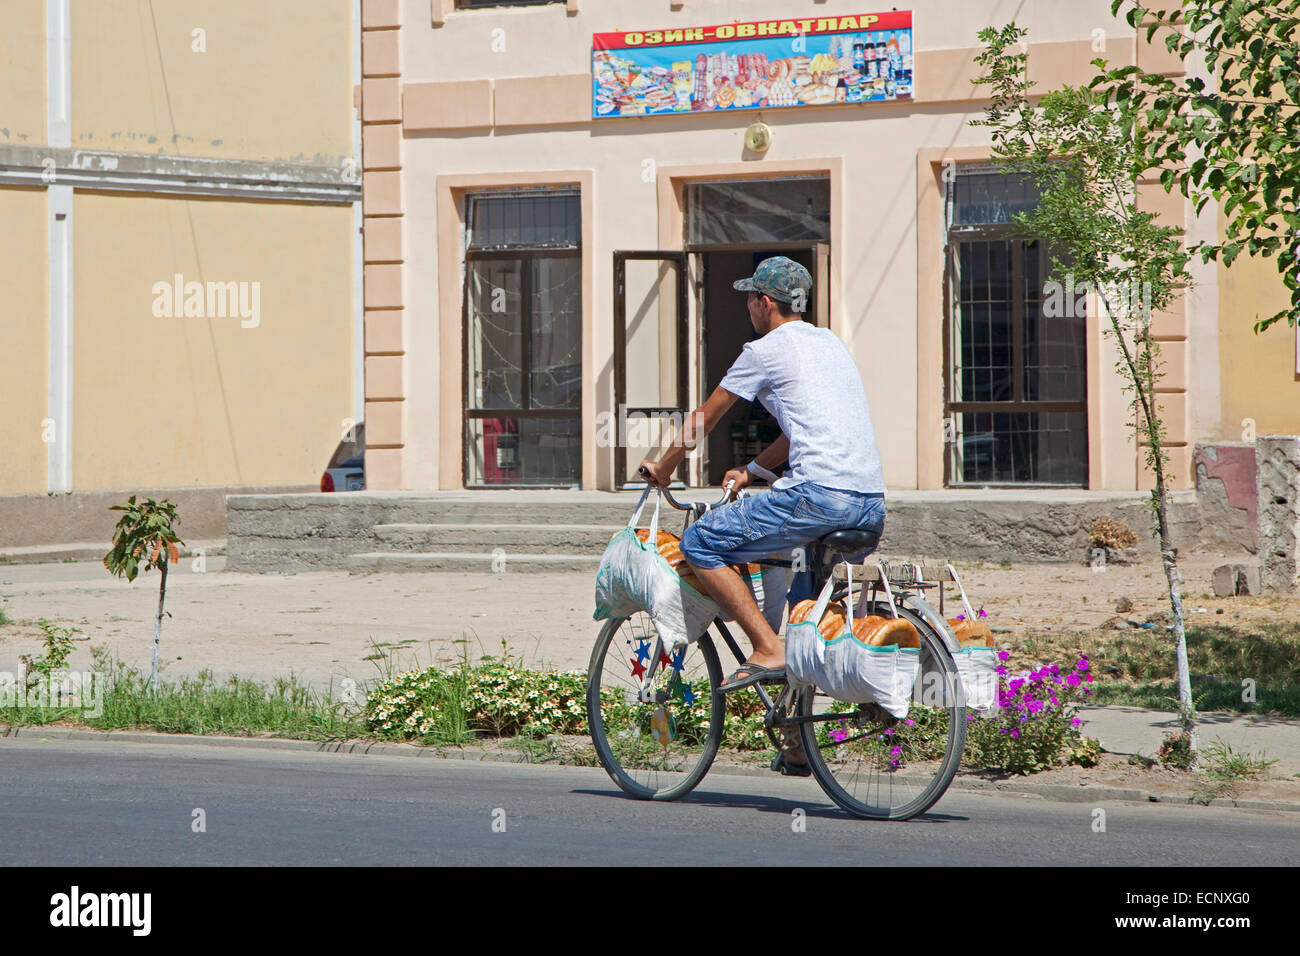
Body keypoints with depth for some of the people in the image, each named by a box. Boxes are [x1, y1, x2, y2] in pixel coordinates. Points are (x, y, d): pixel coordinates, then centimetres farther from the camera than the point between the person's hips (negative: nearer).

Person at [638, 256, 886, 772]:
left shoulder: (766, 351, 3)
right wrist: (751, 470, 40)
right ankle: (799, 745, 21)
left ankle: (768, 651, -8)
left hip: (818, 493, -8)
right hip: (872, 506, 8)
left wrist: (663, 466, 29)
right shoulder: (832, 344, 25)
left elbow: (704, 419, 13)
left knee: (700, 544, 1)